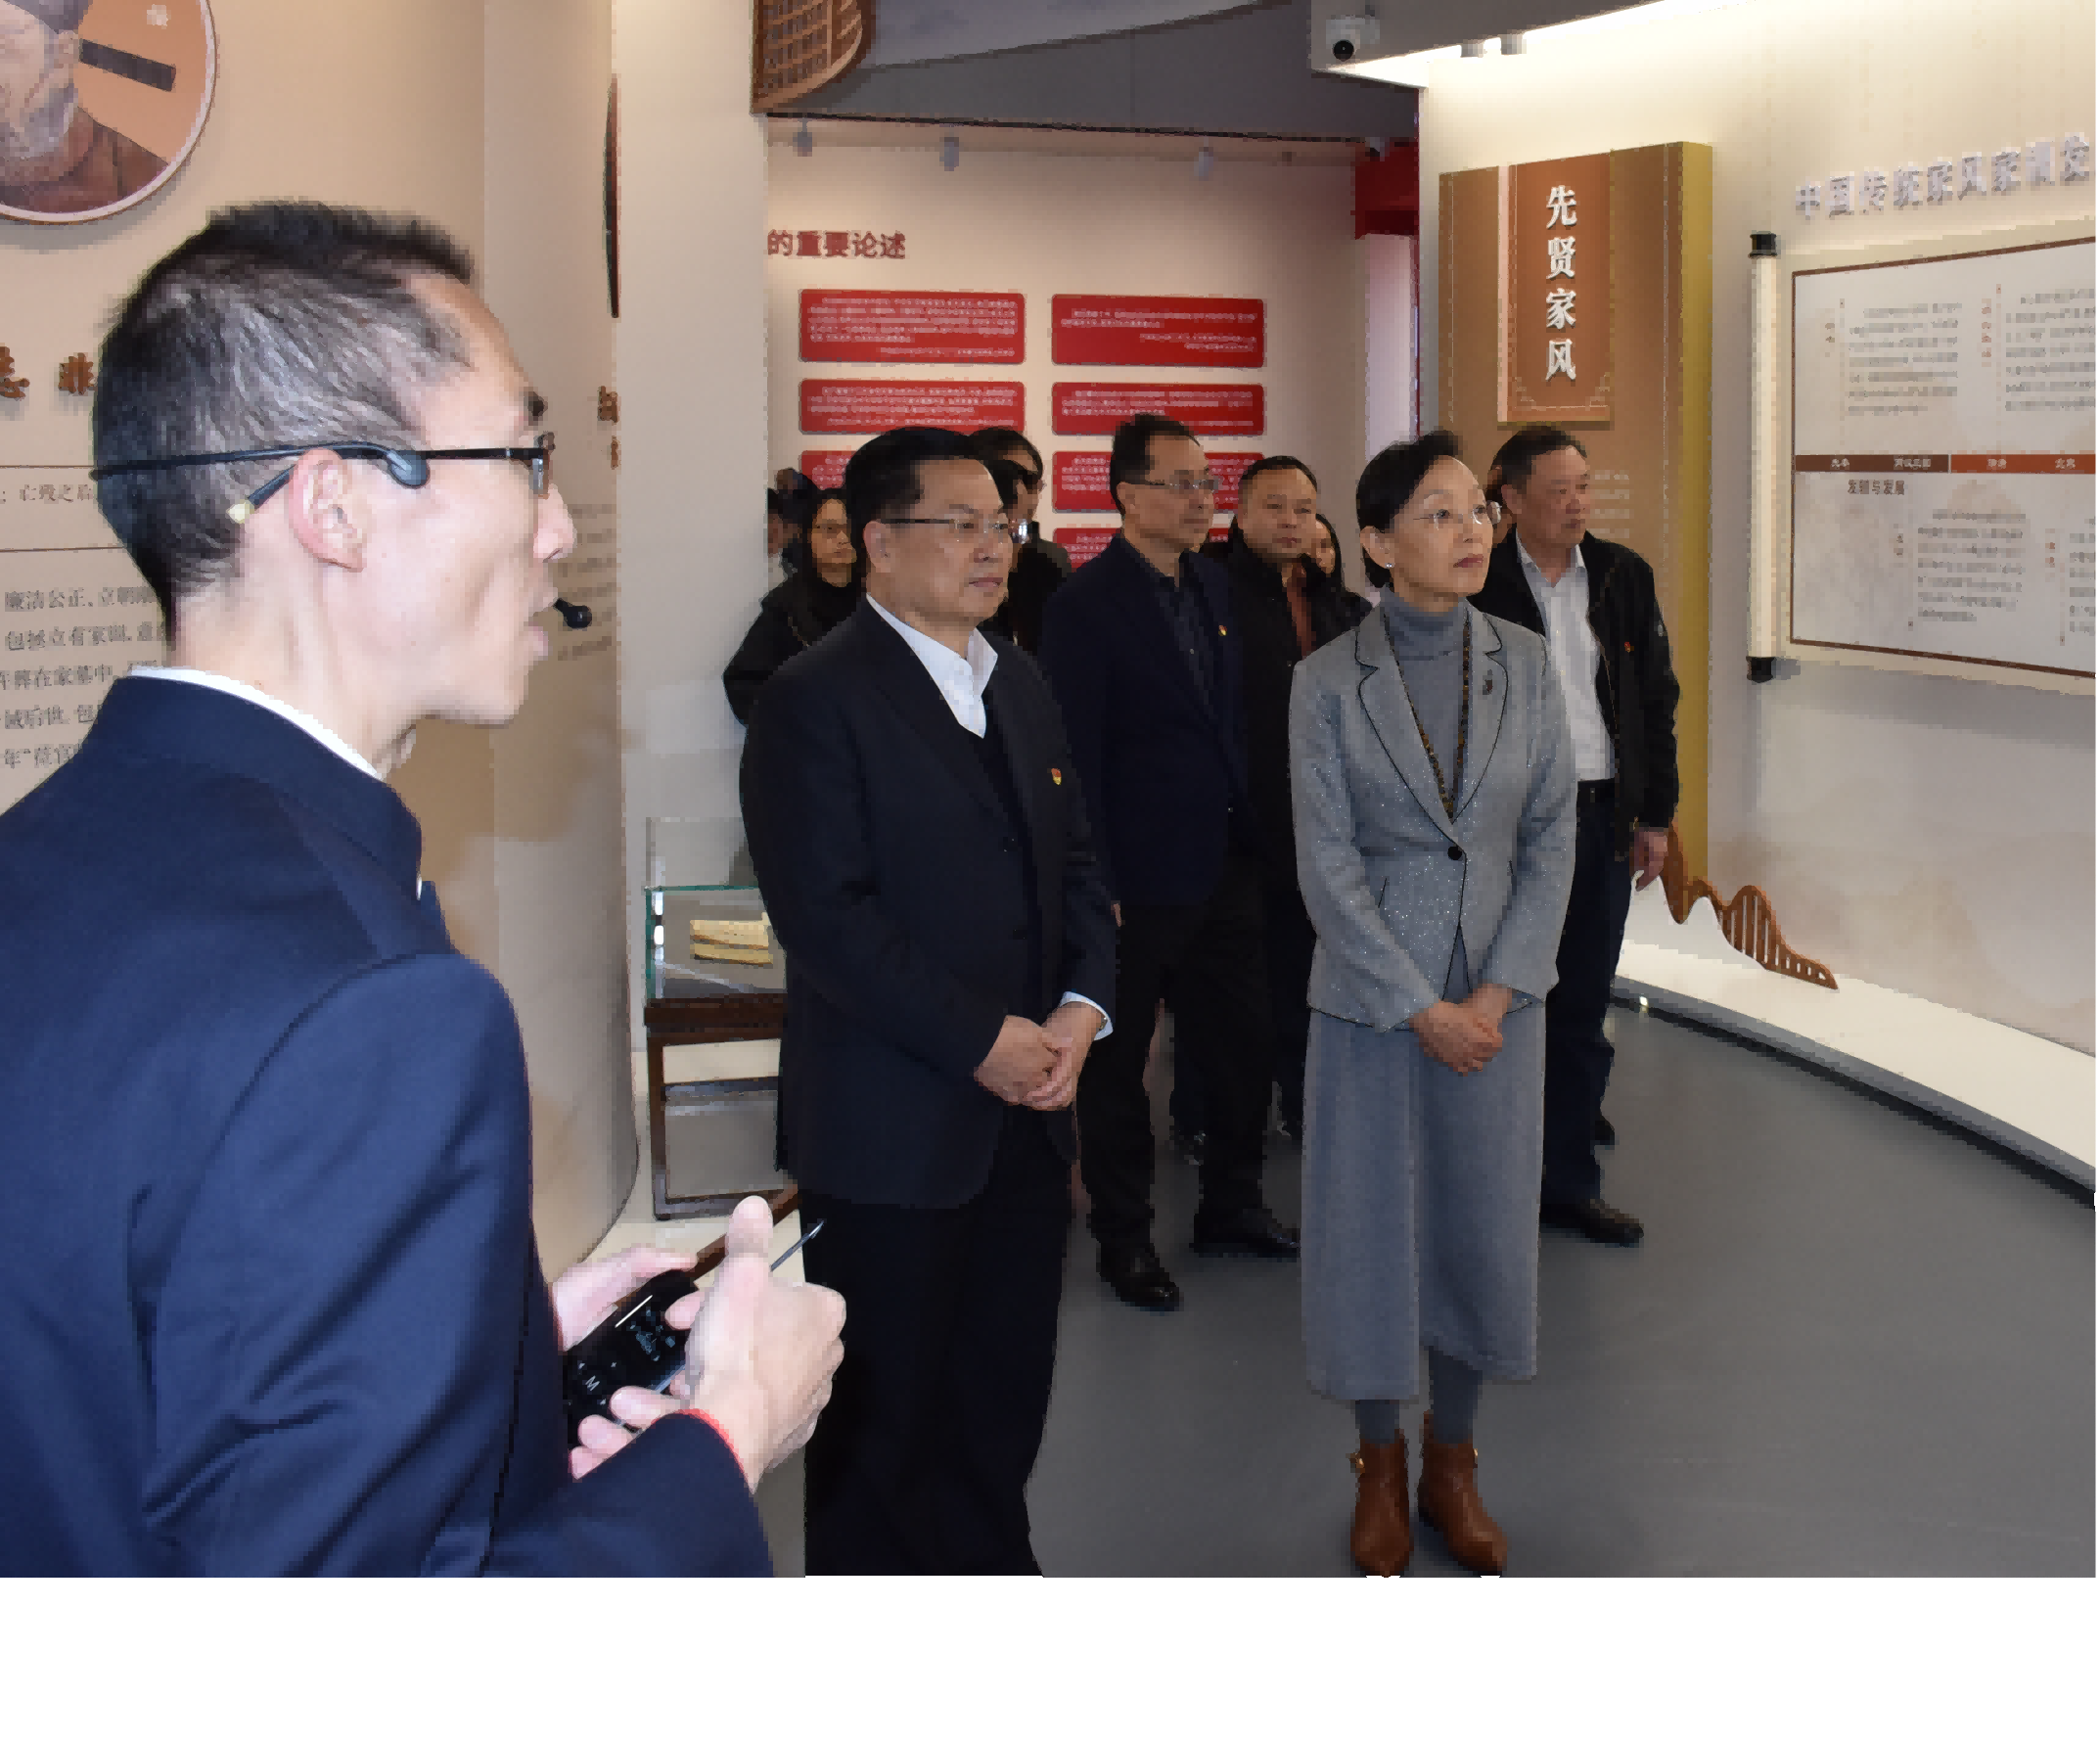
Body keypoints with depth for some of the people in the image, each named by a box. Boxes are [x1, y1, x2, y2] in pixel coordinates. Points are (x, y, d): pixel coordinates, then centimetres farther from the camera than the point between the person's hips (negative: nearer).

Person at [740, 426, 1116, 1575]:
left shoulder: (1019, 682, 13)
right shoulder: (815, 700, -11)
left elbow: (1075, 863, 15)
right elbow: (825, 916, -18)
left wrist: (1081, 1007, -3)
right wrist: (981, 1041, -18)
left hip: (1025, 1110, 7)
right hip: (894, 1127, -7)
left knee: (1006, 1394, 15)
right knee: (886, 1413, 6)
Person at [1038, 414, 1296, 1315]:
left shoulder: (1214, 585, 10)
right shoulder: (1086, 603, -13)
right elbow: (1077, 753, -14)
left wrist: (1249, 830, 11)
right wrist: (1095, 886, -17)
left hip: (1225, 864, 7)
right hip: (1138, 877, -7)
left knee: (1242, 1043, 15)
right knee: (1117, 1062, 7)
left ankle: (1231, 1206, 32)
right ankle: (1123, 1236, 20)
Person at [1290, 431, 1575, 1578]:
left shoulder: (1524, 665, 2)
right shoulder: (1328, 681, -6)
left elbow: (1551, 837, 1)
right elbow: (1328, 864, -9)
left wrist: (1499, 991, -9)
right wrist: (1422, 1009, -13)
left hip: (1497, 997, 3)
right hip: (1371, 997, -2)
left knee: (1485, 1223, 9)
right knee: (1370, 1223, 5)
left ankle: (1453, 1461, 27)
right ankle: (1381, 1466, 24)